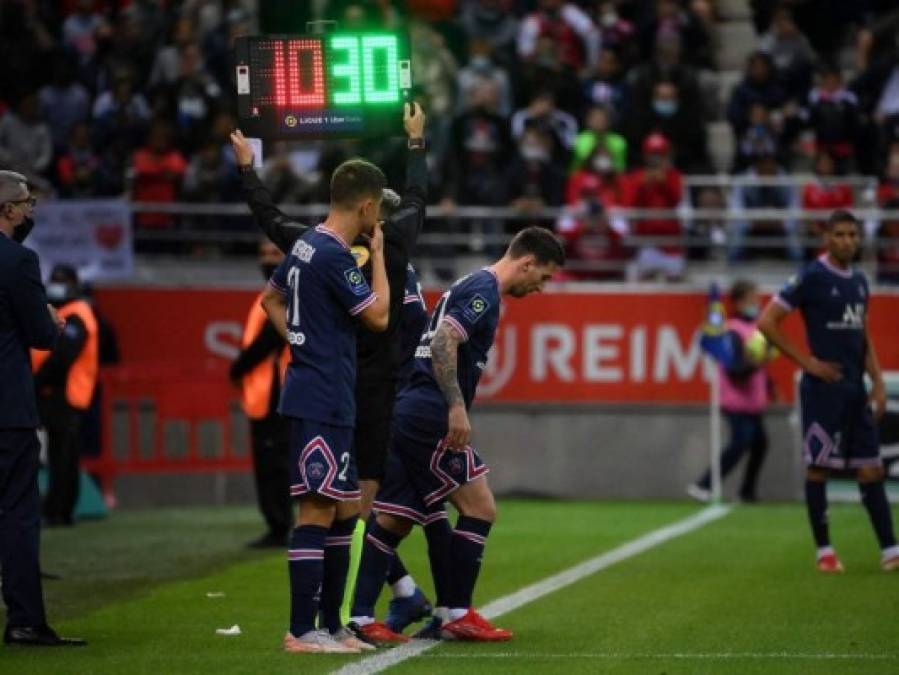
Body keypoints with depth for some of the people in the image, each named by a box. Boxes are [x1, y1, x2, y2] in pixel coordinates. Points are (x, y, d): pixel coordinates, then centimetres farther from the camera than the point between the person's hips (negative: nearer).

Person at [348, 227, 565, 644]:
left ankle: (359, 618, 5)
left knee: (394, 521, 9)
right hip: (428, 414, -10)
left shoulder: (472, 287, 22)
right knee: (479, 508, -3)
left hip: (402, 411, 10)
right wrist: (457, 407, -24)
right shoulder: (484, 291, -9)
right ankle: (455, 614, 1)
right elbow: (443, 343, -21)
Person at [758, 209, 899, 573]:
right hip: (823, 388, -7)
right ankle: (824, 550, 5)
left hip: (855, 388, 7)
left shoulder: (859, 280, 13)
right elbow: (766, 322, -10)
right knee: (819, 467, -2)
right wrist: (807, 362, -11)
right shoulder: (812, 277, -8)